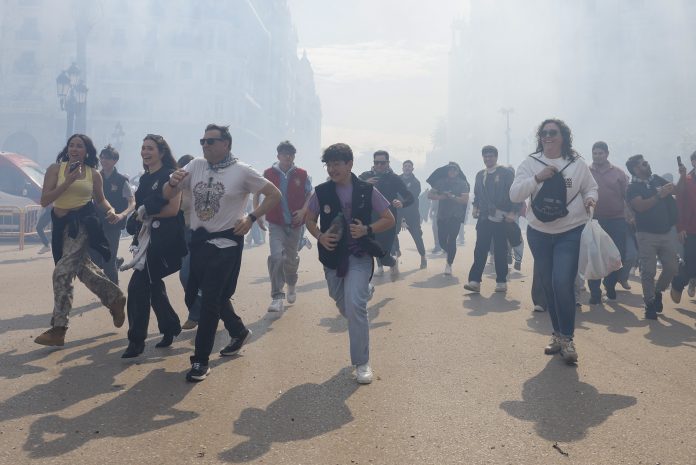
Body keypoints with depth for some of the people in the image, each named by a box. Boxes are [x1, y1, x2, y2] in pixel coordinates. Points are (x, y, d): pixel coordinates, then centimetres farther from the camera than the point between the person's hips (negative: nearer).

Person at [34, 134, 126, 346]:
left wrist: (111, 211, -4)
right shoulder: (55, 169, 0)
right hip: (63, 224, 3)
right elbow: (44, 200, -6)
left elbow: (100, 199, 16)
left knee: (62, 272, -13)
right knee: (82, 268, 12)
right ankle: (115, 298, 36)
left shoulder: (94, 174, 3)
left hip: (83, 222, -3)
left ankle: (58, 329, -7)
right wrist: (67, 182, -14)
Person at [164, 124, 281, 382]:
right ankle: (239, 331, 40)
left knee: (210, 300, -6)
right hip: (198, 240, 6)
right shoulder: (196, 166, 4)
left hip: (225, 243, -6)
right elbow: (168, 196, 5)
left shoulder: (242, 171, -8)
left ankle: (201, 360, 8)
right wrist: (172, 182, -18)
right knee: (194, 295, 17)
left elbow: (274, 195, -4)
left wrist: (251, 218, -12)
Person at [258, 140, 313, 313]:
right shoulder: (268, 174, -2)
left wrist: (303, 211, -10)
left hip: (295, 223, 2)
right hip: (275, 223, -1)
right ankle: (277, 297, -11)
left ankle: (291, 286, 44)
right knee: (276, 256, -16)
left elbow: (310, 194, 4)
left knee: (292, 258, 15)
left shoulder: (302, 175, -1)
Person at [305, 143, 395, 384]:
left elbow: (389, 219, 0)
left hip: (359, 256, -3)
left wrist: (367, 229, -17)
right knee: (343, 305, 16)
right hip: (332, 256, 3)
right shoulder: (321, 192, -2)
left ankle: (362, 363, -3)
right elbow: (310, 220, 10)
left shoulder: (367, 190, -7)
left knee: (355, 305, -16)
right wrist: (320, 236, -10)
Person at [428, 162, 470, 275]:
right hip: (442, 216, 3)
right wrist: (442, 197, -13)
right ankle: (450, 254, 37)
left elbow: (465, 199, -8)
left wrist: (452, 196, -19)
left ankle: (449, 264, 4)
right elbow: (430, 195, 2)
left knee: (451, 240, -8)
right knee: (442, 240, 6)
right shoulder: (440, 182, 8)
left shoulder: (462, 183, 1)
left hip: (455, 216, -3)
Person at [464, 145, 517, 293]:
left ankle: (501, 282, 12)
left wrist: (512, 212, -14)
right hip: (484, 217, 4)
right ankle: (474, 281, -5)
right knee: (480, 249, -2)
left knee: (500, 250, 2)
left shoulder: (506, 173, -2)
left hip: (500, 217, -4)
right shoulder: (480, 175, 15)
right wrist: (475, 207, 4)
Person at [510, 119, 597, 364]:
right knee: (548, 286, 10)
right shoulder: (530, 163, 1)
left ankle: (567, 338, 1)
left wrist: (590, 199, -10)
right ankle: (558, 333, 27)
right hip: (539, 234, 2)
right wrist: (537, 178, -19)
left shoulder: (577, 163, 1)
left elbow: (591, 188, 12)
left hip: (571, 233, -2)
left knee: (562, 284, -14)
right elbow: (514, 194, -7)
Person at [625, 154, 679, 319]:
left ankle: (658, 292, 32)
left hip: (668, 231, 5)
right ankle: (650, 304, 11)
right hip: (647, 234, -5)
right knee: (648, 271, -2)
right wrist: (659, 195, -21)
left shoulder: (656, 179, 9)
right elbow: (640, 207, -20)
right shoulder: (632, 188, -6)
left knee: (672, 267, 8)